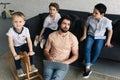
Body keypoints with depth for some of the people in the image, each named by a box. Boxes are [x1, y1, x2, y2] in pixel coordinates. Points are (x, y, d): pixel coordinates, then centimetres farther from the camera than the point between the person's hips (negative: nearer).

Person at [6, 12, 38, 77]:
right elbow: (11, 44, -29)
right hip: (16, 46, -1)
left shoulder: (26, 30, -22)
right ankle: (19, 69, 0)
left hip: (24, 44, 2)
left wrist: (31, 51, -33)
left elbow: (29, 41, -21)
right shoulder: (11, 31, -28)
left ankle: (32, 65, 1)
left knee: (31, 52, -19)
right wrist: (15, 55, -33)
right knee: (17, 57, -23)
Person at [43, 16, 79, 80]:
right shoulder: (51, 35, 4)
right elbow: (46, 50, 11)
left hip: (63, 64, -1)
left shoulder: (73, 38, -1)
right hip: (50, 62, 1)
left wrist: (66, 62, -13)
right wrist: (48, 56, -11)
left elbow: (75, 55, 3)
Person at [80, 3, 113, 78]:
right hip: (90, 36, 2)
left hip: (100, 38, -1)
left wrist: (108, 41, -3)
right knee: (87, 48, -29)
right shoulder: (90, 18, -9)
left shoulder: (107, 21, -15)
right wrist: (84, 35, 3)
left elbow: (110, 31, 2)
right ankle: (88, 68, -25)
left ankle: (88, 66, -14)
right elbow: (86, 26, 10)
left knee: (97, 50, -31)